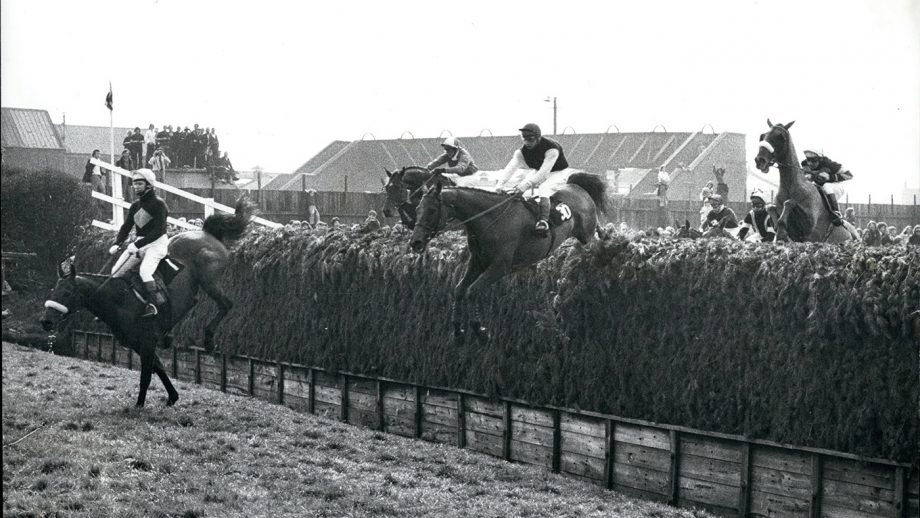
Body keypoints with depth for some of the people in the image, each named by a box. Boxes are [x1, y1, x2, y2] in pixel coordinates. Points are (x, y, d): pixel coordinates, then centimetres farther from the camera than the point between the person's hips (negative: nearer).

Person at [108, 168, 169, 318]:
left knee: (144, 271, -30)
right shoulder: (135, 206, 11)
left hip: (156, 243, -8)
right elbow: (126, 226, 12)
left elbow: (158, 231, -20)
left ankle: (153, 304, -24)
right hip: (139, 243, 8)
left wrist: (137, 245, -25)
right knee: (117, 271, 0)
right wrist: (116, 244, -7)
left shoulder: (158, 203, -12)